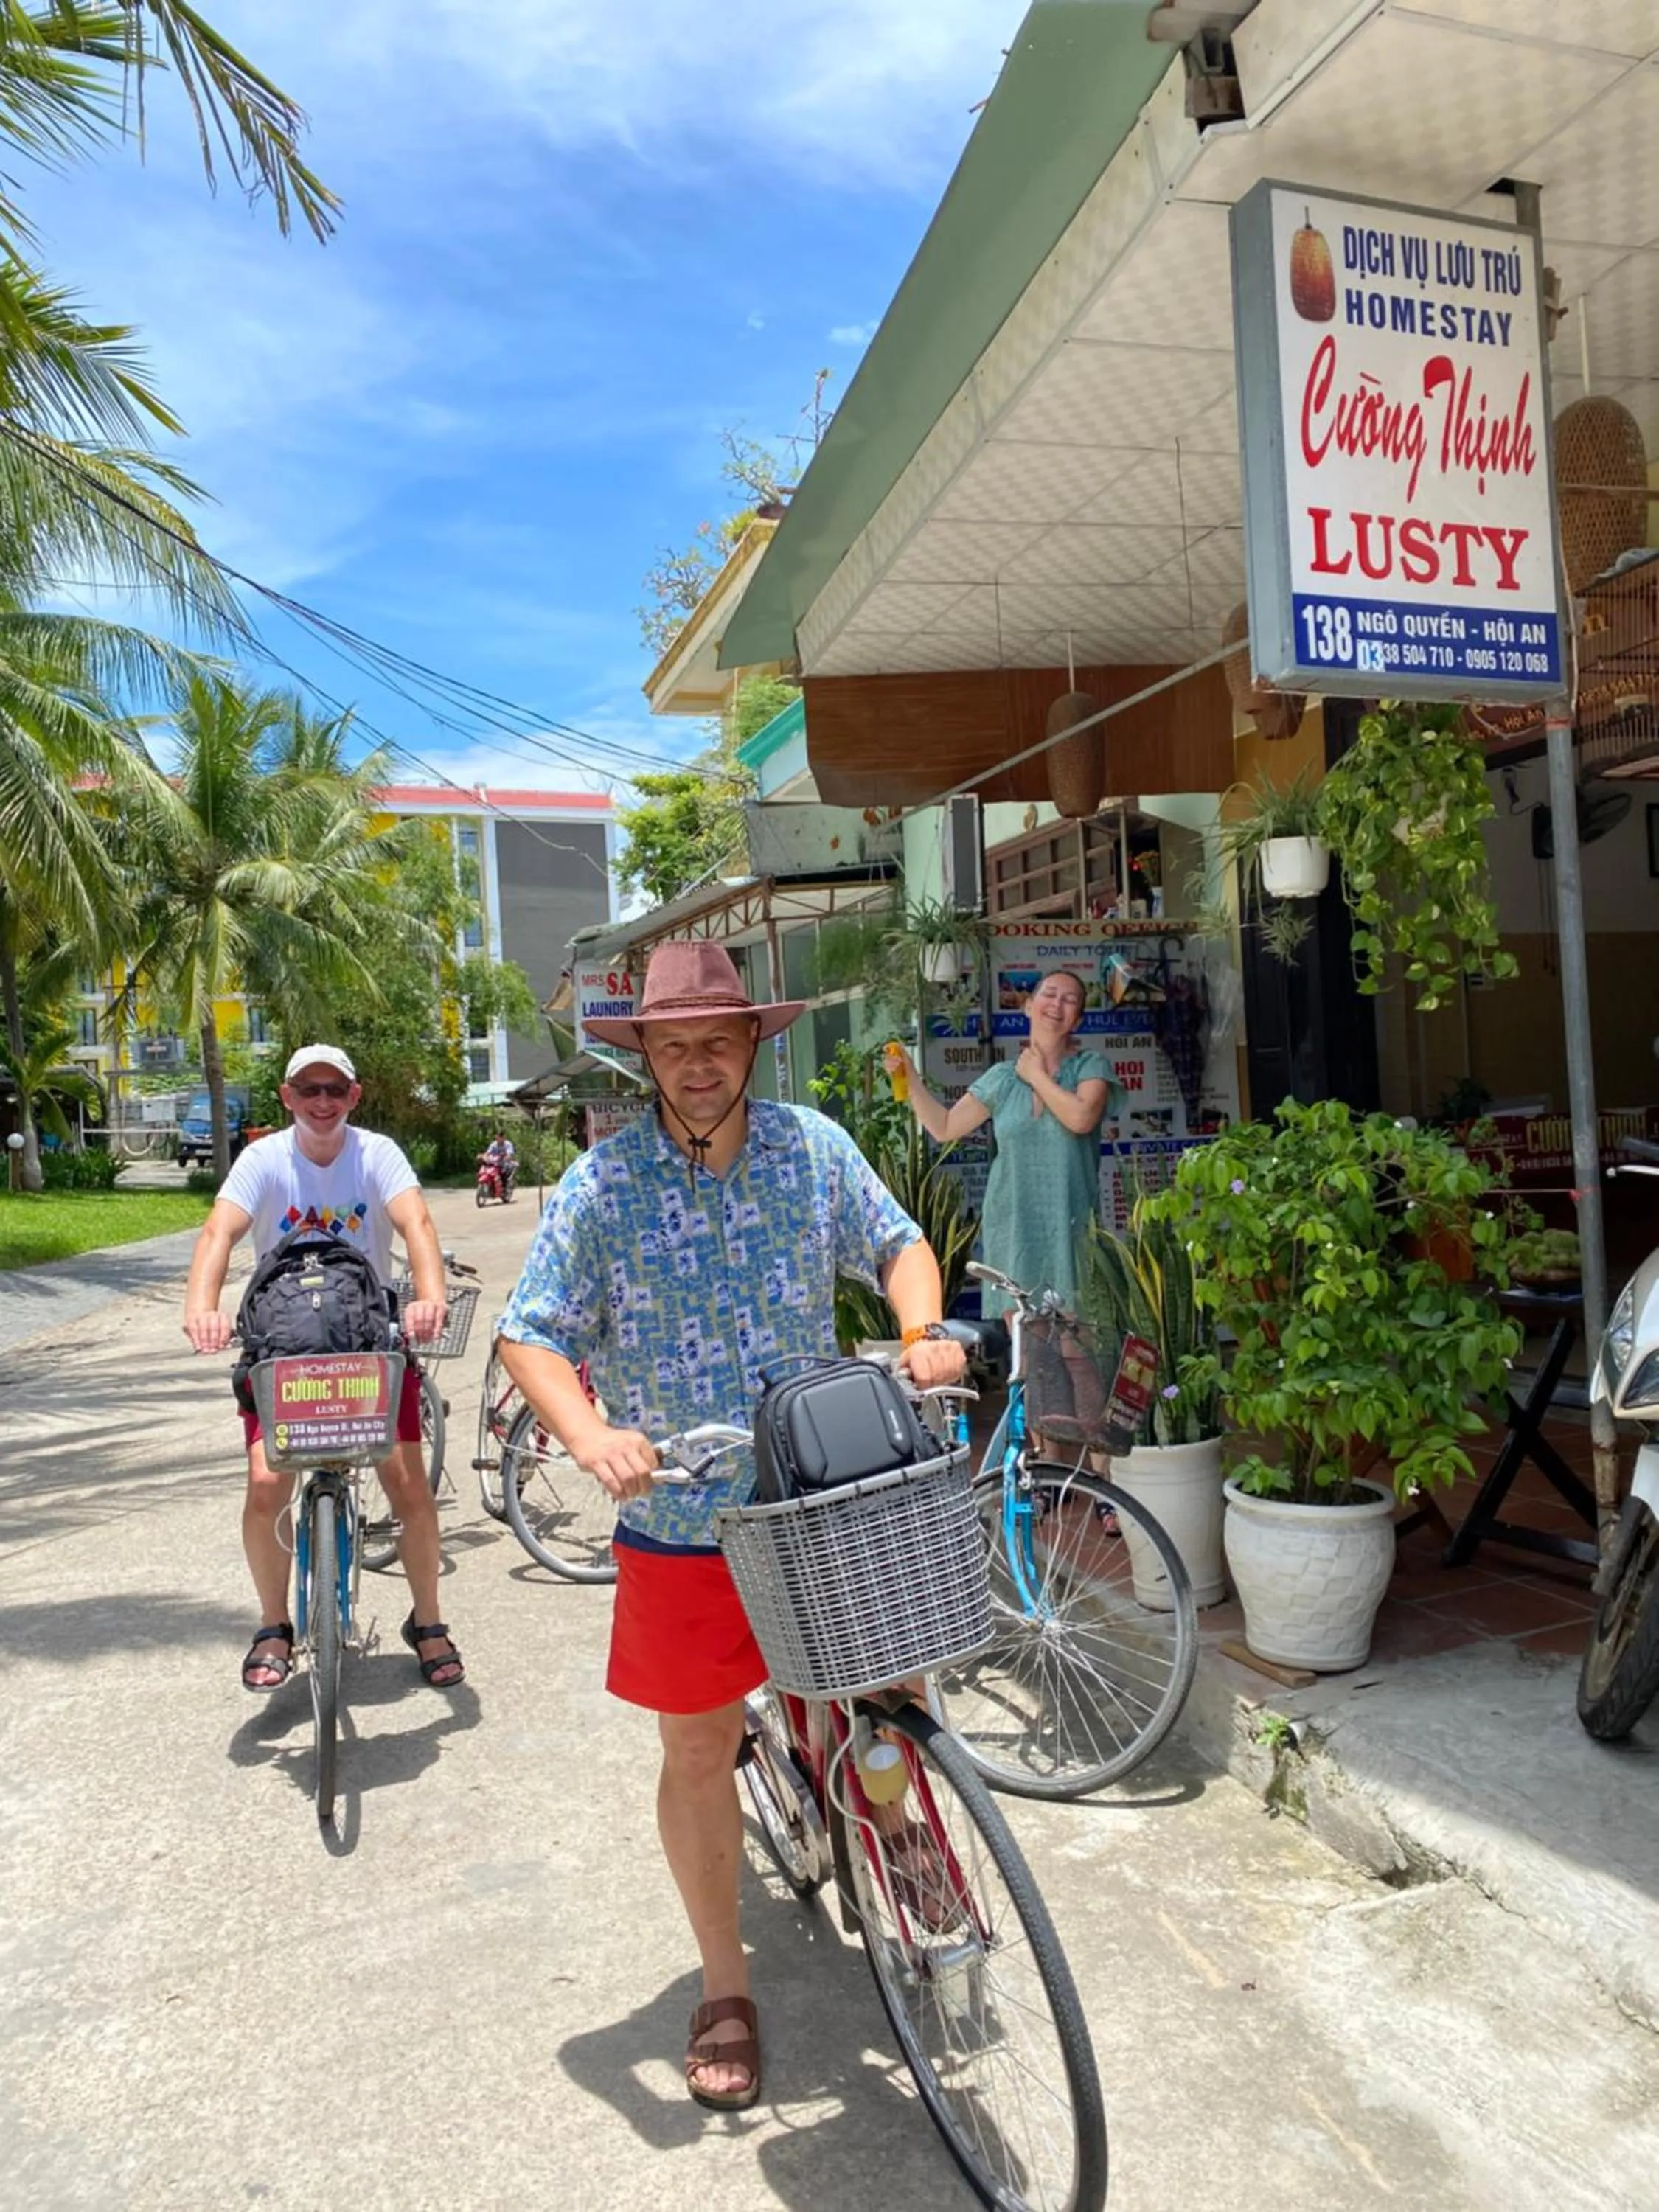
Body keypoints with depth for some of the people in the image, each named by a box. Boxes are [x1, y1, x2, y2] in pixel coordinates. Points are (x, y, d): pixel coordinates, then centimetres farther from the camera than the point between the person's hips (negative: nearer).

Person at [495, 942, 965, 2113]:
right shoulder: (602, 1183, -10)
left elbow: (897, 1242, 8)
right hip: (683, 1518, -1)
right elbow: (530, 1334, -8)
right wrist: (588, 1436, -24)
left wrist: (922, 1331, -11)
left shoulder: (813, 1146, -3)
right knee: (700, 1751, 11)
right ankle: (726, 1991, 32)